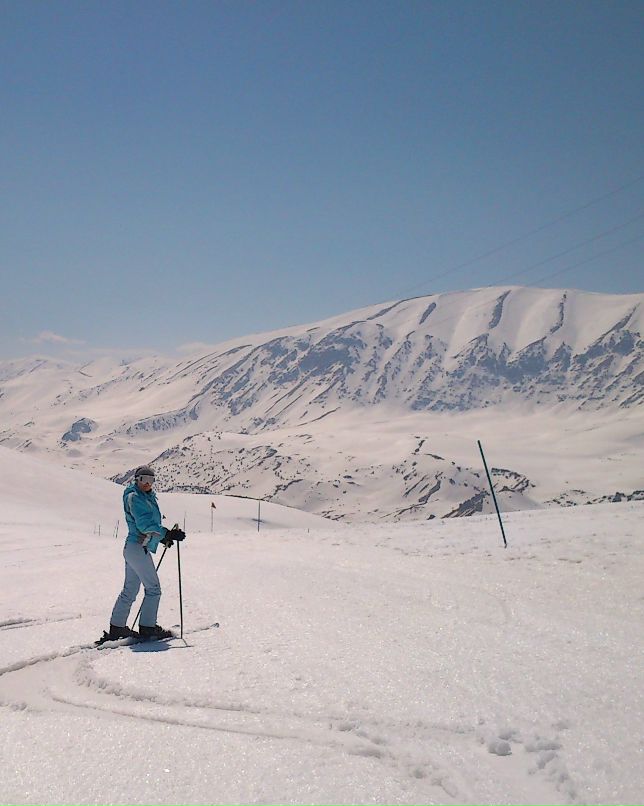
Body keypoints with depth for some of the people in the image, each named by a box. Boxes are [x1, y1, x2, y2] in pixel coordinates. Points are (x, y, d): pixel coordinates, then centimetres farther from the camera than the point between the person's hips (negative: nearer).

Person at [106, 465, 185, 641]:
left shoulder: (148, 497, 17)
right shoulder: (134, 497, -11)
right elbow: (144, 524, -22)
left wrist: (163, 537, 18)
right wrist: (167, 534, -26)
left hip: (132, 548, 10)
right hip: (138, 548, -10)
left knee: (130, 590, 14)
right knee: (153, 589, -3)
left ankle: (117, 628, 21)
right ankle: (147, 628, 3)